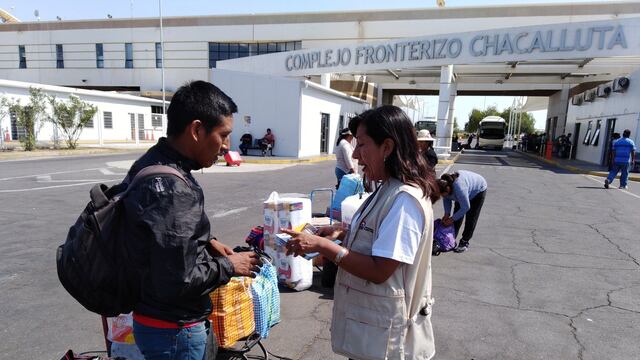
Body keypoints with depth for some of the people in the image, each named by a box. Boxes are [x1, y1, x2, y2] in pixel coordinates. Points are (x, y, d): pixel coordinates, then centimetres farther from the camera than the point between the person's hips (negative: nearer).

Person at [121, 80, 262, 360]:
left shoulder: (151, 164, 0)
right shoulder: (173, 189, -31)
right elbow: (178, 282, -29)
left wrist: (206, 242, 5)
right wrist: (228, 266, -15)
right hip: (173, 331, -9)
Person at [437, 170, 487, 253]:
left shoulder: (459, 188, -46)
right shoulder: (444, 185, -27)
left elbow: (465, 207, -34)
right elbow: (446, 200, -7)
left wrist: (452, 219, -27)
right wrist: (447, 214, -18)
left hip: (478, 190, -7)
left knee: (470, 218, -6)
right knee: (457, 215, 4)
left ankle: (464, 243, 1)